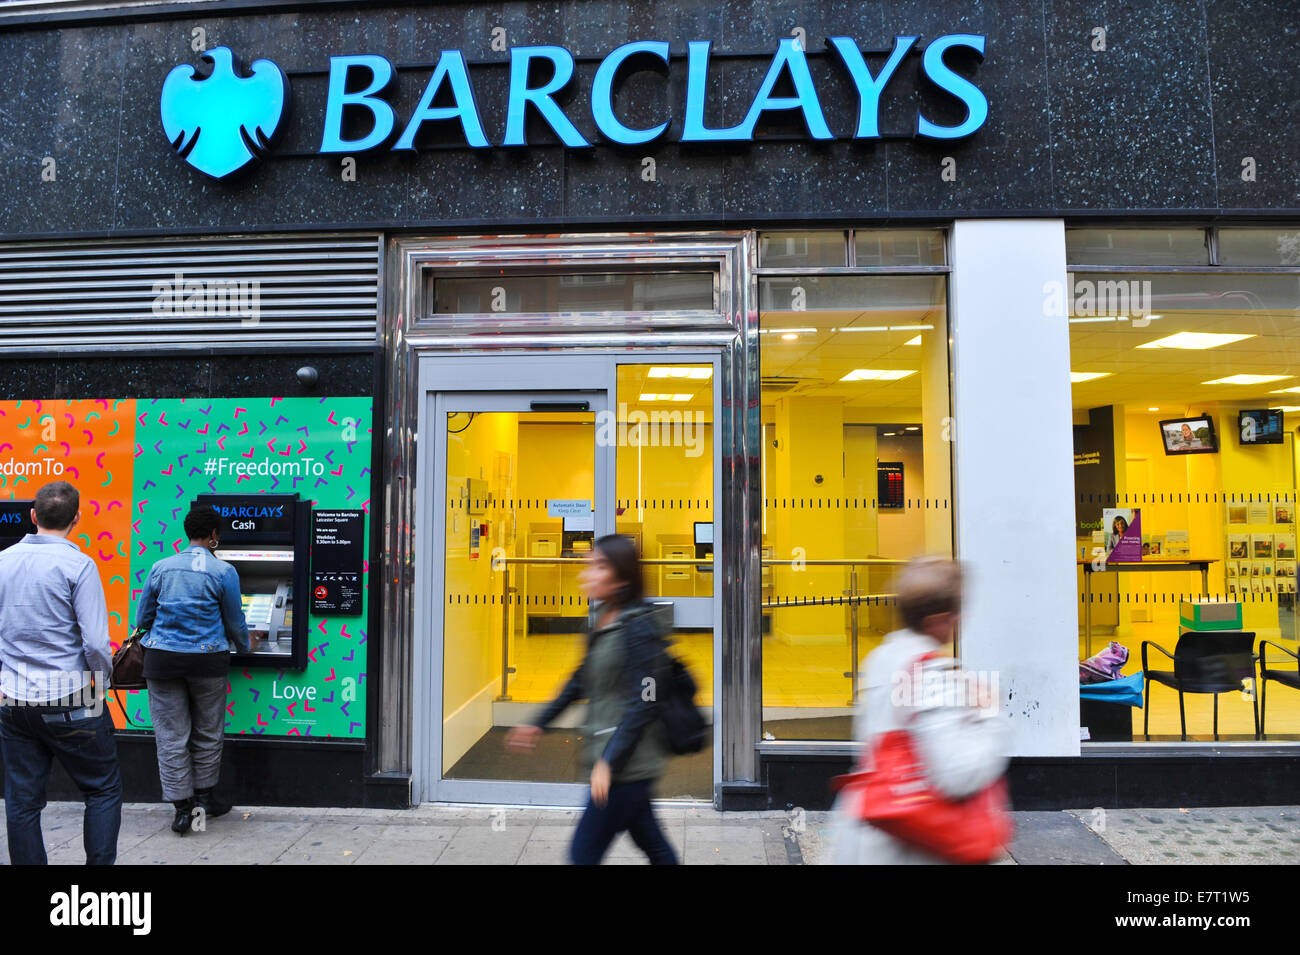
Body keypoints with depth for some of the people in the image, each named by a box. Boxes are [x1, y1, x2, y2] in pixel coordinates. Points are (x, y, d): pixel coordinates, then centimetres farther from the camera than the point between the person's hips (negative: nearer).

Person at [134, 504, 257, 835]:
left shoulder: (161, 568, 3)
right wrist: (245, 645, 23)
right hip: (207, 660, -2)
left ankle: (183, 808, 13)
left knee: (171, 736, 9)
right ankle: (204, 797, 27)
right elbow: (235, 622, 2)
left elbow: (142, 618, 10)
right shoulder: (223, 571, -6)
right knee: (207, 734, 15)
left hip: (162, 659, 2)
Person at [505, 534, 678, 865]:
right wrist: (538, 723, 16)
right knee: (653, 844, 19)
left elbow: (642, 701, -19)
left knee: (583, 853, 0)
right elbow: (581, 680, 16)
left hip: (628, 764, -8)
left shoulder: (639, 626, -18)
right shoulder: (600, 620, 7)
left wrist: (609, 761, -21)